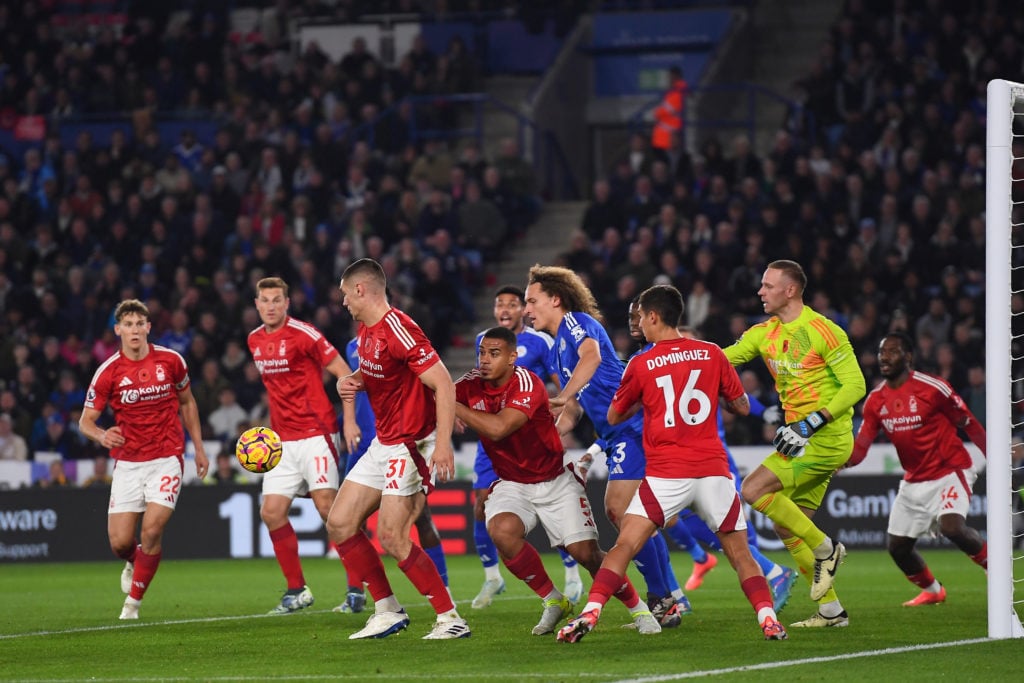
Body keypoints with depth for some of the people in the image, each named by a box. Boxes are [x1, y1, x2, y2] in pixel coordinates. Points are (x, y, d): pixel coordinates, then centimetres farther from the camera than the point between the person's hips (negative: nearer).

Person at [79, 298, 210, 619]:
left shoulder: (170, 361, -2)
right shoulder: (108, 372, -6)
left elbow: (187, 403, 15)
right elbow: (85, 421, -2)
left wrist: (199, 448, 14)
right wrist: (102, 436, -25)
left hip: (166, 458, 0)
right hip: (127, 461, 1)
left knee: (152, 530, -16)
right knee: (119, 541, -4)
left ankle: (134, 601, 2)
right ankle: (135, 561, 35)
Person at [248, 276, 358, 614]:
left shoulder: (302, 334, -10)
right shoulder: (255, 340, 11)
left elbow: (343, 372, -9)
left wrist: (349, 419, -15)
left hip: (315, 432, -7)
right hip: (282, 440, 7)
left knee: (327, 505, -14)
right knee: (271, 512, -1)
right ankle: (297, 590, 9)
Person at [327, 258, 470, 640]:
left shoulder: (398, 330, -20)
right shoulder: (365, 331, 9)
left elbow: (443, 385, -24)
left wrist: (443, 444, -32)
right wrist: (351, 381, 4)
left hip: (412, 446, -10)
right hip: (383, 444, 10)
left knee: (392, 539, -15)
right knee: (340, 524, 6)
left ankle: (450, 618, -6)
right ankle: (387, 611, 14)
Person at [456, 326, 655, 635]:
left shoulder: (527, 384, -23)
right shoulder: (473, 384, -6)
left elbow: (497, 428, -35)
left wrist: (454, 407, -32)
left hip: (555, 480, -4)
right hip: (512, 484, 4)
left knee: (585, 553, -10)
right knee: (502, 530, -27)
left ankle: (638, 608, 16)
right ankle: (554, 602, -6)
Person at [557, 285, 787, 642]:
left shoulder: (641, 365, 1)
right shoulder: (711, 354, 5)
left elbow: (613, 417, 14)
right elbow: (742, 406, 14)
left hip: (666, 474, -2)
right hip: (713, 470, 2)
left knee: (624, 546, 0)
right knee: (740, 553, 10)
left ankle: (590, 613, -13)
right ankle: (768, 619, -3)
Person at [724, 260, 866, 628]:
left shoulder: (823, 331, -11)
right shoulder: (765, 333, 10)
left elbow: (855, 385, -14)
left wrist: (812, 422, -21)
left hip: (827, 438, -8)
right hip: (803, 439, 8)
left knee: (754, 489, -18)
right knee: (786, 526, 6)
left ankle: (825, 548, -7)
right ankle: (831, 610, 12)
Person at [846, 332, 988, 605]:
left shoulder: (932, 388, -15)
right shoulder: (876, 400, 1)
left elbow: (969, 424, -5)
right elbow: (860, 446, -1)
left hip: (950, 471, -6)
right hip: (914, 479, 6)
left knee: (951, 526, -31)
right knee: (897, 546, 6)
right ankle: (932, 591, 33)